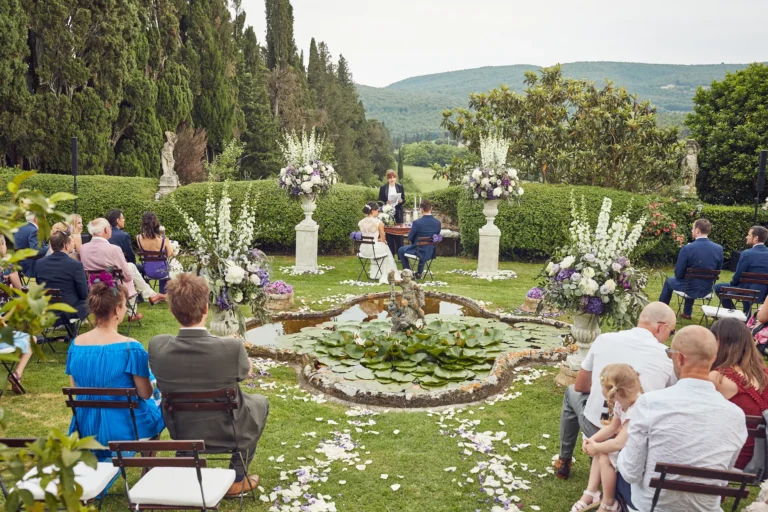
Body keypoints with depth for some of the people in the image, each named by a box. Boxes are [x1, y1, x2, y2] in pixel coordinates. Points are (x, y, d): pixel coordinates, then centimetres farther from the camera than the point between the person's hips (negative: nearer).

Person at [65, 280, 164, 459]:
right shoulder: (131, 347, -22)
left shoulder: (75, 345, -7)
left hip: (85, 429, 5)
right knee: (155, 407, 28)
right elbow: (145, 394, -13)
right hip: (123, 427, -5)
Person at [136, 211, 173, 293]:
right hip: (161, 272, -3)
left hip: (147, 272, 3)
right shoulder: (163, 238, -23)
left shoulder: (139, 238, -15)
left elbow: (142, 252, 4)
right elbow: (170, 255, -7)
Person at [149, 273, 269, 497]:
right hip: (225, 433, -3)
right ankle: (237, 479, 26)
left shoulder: (157, 345, -20)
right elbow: (247, 371, -5)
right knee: (260, 402, 26)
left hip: (180, 433, 4)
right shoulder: (231, 348, -29)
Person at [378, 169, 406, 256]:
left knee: (399, 233, 2)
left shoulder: (400, 187, 7)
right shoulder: (383, 188, 2)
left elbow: (404, 200, 9)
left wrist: (401, 201, -13)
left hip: (398, 214, 1)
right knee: (389, 235, 2)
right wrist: (386, 203, -17)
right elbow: (380, 201, 2)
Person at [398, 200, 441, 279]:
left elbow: (410, 239, -10)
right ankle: (419, 273, 47)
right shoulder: (438, 223, -10)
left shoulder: (417, 223, -23)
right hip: (431, 253, 5)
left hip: (419, 251, -5)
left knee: (401, 250, 24)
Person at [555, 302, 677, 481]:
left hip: (595, 428, 0)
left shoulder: (605, 339, -4)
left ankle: (564, 462, 39)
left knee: (571, 392, 30)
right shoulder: (668, 358, -5)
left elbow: (580, 386, 8)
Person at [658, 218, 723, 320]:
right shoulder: (719, 249, -9)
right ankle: (687, 313, 50)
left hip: (689, 288, -4)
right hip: (707, 289, 4)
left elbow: (678, 274, -15)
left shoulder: (687, 248, -22)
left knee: (669, 281, 29)